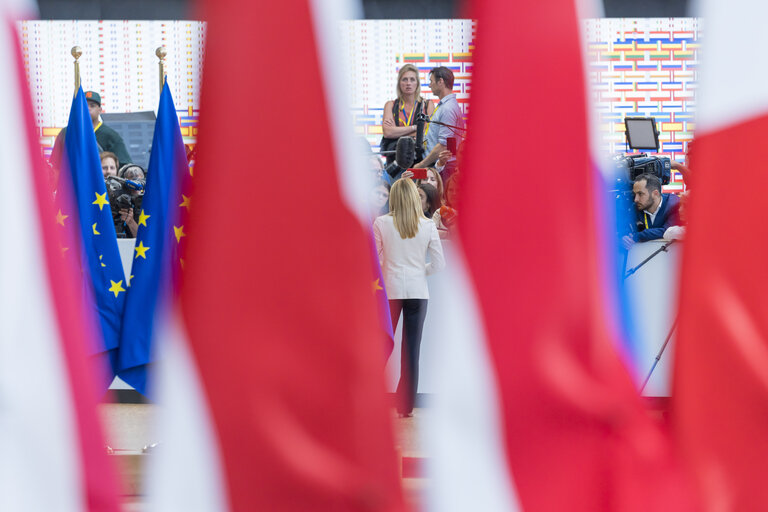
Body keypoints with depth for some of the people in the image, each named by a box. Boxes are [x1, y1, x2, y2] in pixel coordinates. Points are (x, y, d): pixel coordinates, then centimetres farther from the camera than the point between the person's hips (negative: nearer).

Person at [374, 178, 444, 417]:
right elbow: (439, 263, -1)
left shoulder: (381, 224, -5)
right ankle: (406, 406, 4)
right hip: (418, 290, 1)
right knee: (412, 349, 4)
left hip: (390, 289, 0)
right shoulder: (428, 226, -3)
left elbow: (375, 260, -3)